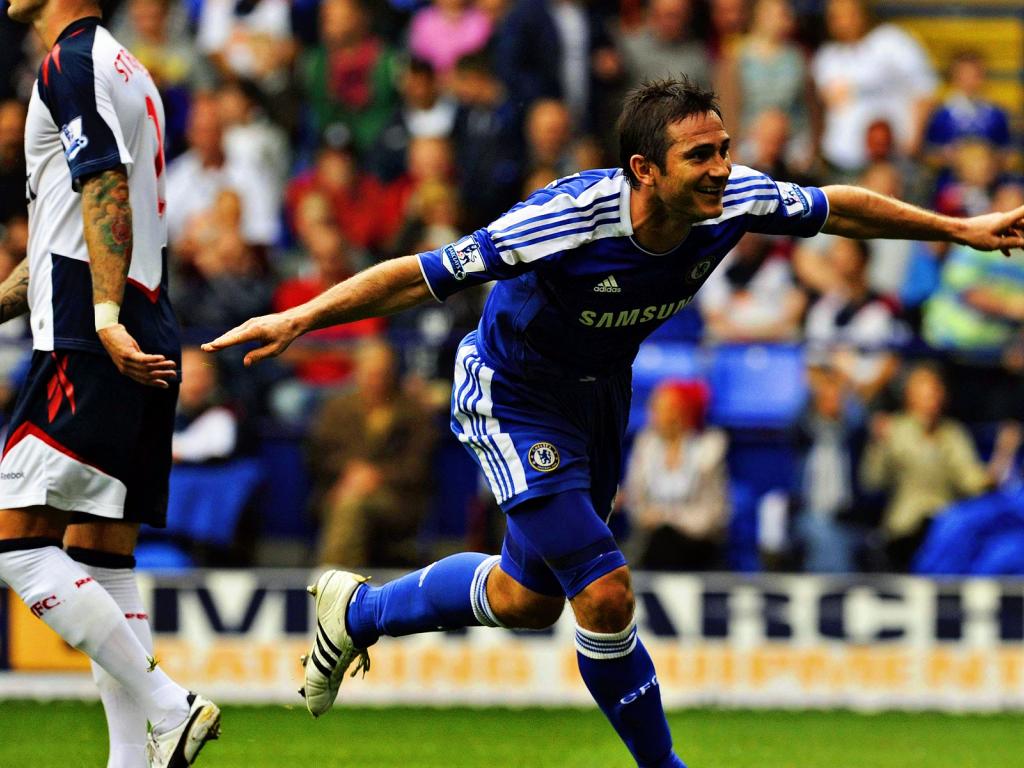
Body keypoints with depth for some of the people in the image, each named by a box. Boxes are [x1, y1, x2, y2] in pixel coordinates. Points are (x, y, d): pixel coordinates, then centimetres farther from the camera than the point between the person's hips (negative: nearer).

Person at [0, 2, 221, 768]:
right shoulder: (127, 71, 22)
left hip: (93, 352, -10)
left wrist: (107, 319, -28)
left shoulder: (71, 64, -7)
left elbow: (106, 195, -20)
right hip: (143, 352, 10)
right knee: (103, 564, 9)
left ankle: (169, 707, -14)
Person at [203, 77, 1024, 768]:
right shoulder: (573, 218, -38)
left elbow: (838, 208, -2)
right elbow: (425, 275, -33)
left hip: (601, 392, 7)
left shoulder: (733, 200, -22)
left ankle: (359, 611, 45)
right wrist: (298, 320, -39)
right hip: (513, 396, -7)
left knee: (529, 597, 21)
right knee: (606, 594, -16)